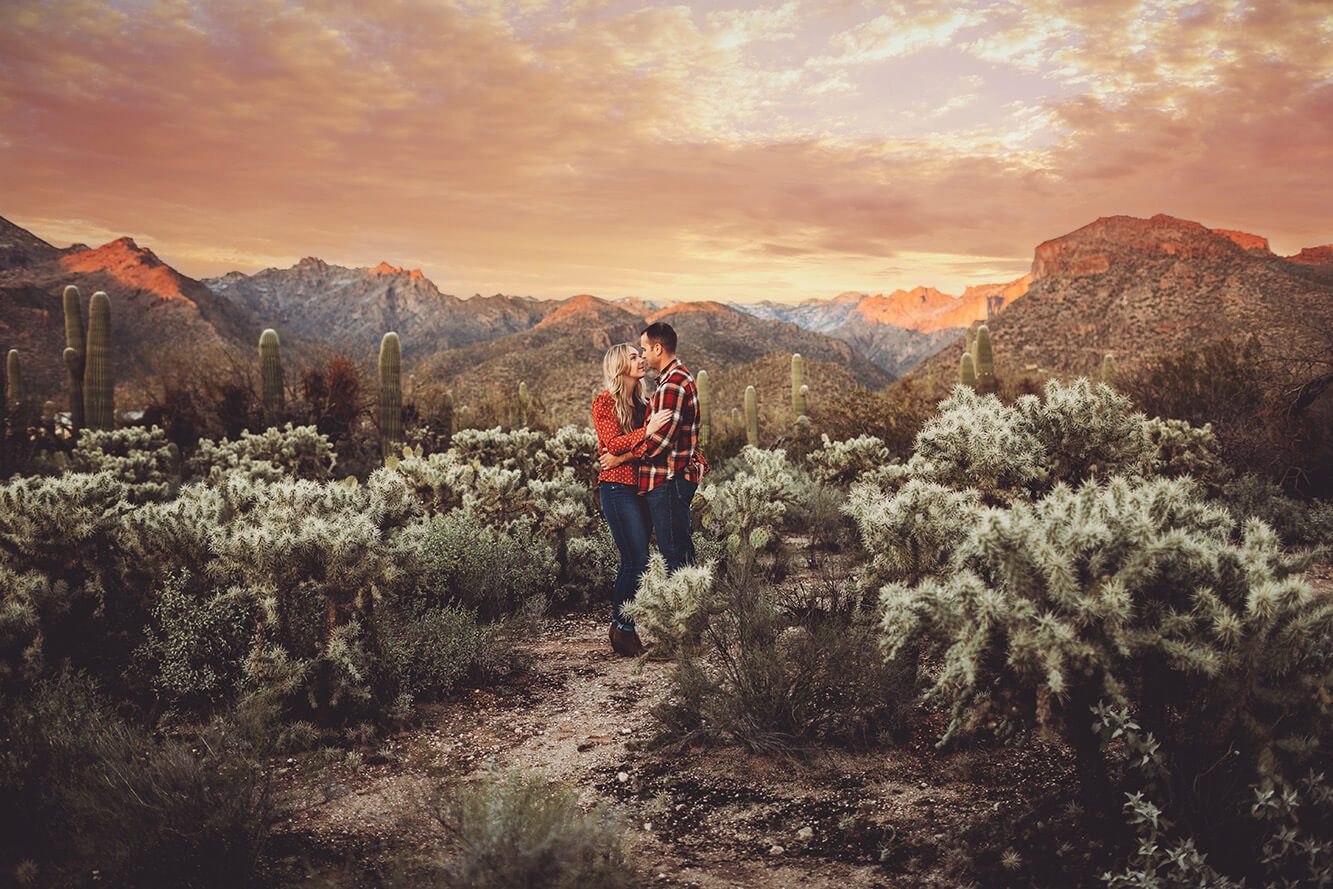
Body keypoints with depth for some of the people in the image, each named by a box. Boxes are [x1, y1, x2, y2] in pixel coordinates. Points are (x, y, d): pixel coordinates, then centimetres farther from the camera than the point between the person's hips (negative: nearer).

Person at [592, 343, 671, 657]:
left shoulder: (642, 404, 16)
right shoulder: (604, 402, -3)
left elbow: (650, 442, 2)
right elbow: (612, 443, -14)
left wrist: (623, 457, -16)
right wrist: (647, 430, -21)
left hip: (640, 487, 7)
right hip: (617, 488, -7)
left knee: (631, 561, 7)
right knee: (638, 560, -11)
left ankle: (619, 626, 14)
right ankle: (624, 627, 0)